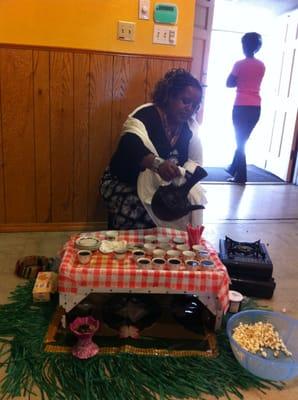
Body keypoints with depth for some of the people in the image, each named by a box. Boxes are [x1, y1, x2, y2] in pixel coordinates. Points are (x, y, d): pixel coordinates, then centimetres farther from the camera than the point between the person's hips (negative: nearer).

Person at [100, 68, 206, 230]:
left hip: (162, 187, 6)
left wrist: (184, 177, -21)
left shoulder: (190, 127, 2)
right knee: (141, 224, -31)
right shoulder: (145, 116, -20)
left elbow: (195, 162, 2)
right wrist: (158, 164, -58)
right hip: (124, 184, -6)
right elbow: (131, 146, -39)